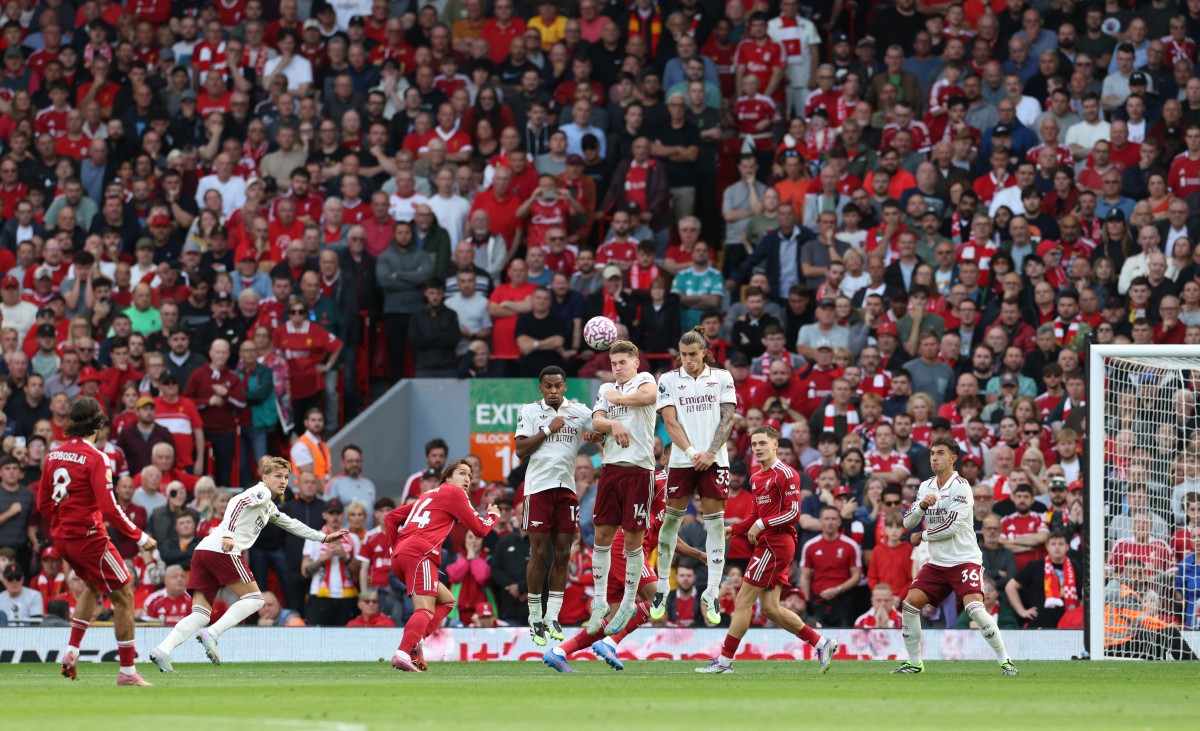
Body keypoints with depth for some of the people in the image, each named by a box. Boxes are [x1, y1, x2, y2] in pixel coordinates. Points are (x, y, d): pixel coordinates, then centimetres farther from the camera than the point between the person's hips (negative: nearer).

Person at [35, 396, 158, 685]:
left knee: (93, 586, 31)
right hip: (88, 538, -8)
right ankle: (127, 671, -1)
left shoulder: (55, 454, 5)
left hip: (61, 538, 8)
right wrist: (140, 537, -13)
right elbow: (109, 509, -21)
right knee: (123, 596, 1)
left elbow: (43, 504, 11)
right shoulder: (95, 458, -16)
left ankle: (72, 651, 22)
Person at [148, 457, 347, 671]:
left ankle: (163, 650, -19)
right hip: (222, 550, -9)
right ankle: (211, 635, -17)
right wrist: (228, 534, -27)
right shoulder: (262, 492, 3)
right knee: (254, 599, -3)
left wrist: (323, 537, 52)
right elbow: (237, 502, -15)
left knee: (201, 615, 0)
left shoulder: (270, 508, 33)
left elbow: (291, 524, 47)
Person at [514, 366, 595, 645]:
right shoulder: (530, 411, 4)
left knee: (562, 554, 1)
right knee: (539, 553, -3)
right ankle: (534, 618, 5)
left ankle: (553, 617, 7)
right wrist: (548, 430, -9)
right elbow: (521, 450, -3)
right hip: (538, 486, -2)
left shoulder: (579, 411, 8)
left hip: (566, 488, 2)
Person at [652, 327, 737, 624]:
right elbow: (670, 422, -2)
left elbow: (727, 419, 2)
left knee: (715, 522, -3)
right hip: (681, 461, 0)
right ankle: (662, 587, 16)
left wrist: (711, 453, -11)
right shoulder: (669, 380, 5)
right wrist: (692, 453, -15)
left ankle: (712, 594, -1)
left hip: (714, 461, 0)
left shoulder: (721, 377, 6)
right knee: (672, 518, 3)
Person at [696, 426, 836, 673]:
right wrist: (734, 529, 13)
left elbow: (793, 513, -15)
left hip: (776, 543, -10)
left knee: (743, 601, -7)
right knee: (771, 608, 7)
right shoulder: (757, 478, 19)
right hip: (768, 544, 10)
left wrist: (761, 524, -19)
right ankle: (822, 644, 12)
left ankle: (725, 660, -3)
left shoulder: (785, 474, -9)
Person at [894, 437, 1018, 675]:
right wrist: (921, 505, -15)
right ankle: (914, 662, 10)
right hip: (937, 563, 7)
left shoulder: (961, 487, -11)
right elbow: (908, 523, 5)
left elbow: (952, 526, -18)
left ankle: (1005, 661, -15)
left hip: (964, 560, -7)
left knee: (974, 608, -24)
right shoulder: (926, 487, 10)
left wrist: (922, 536, -4)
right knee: (909, 604, -4)